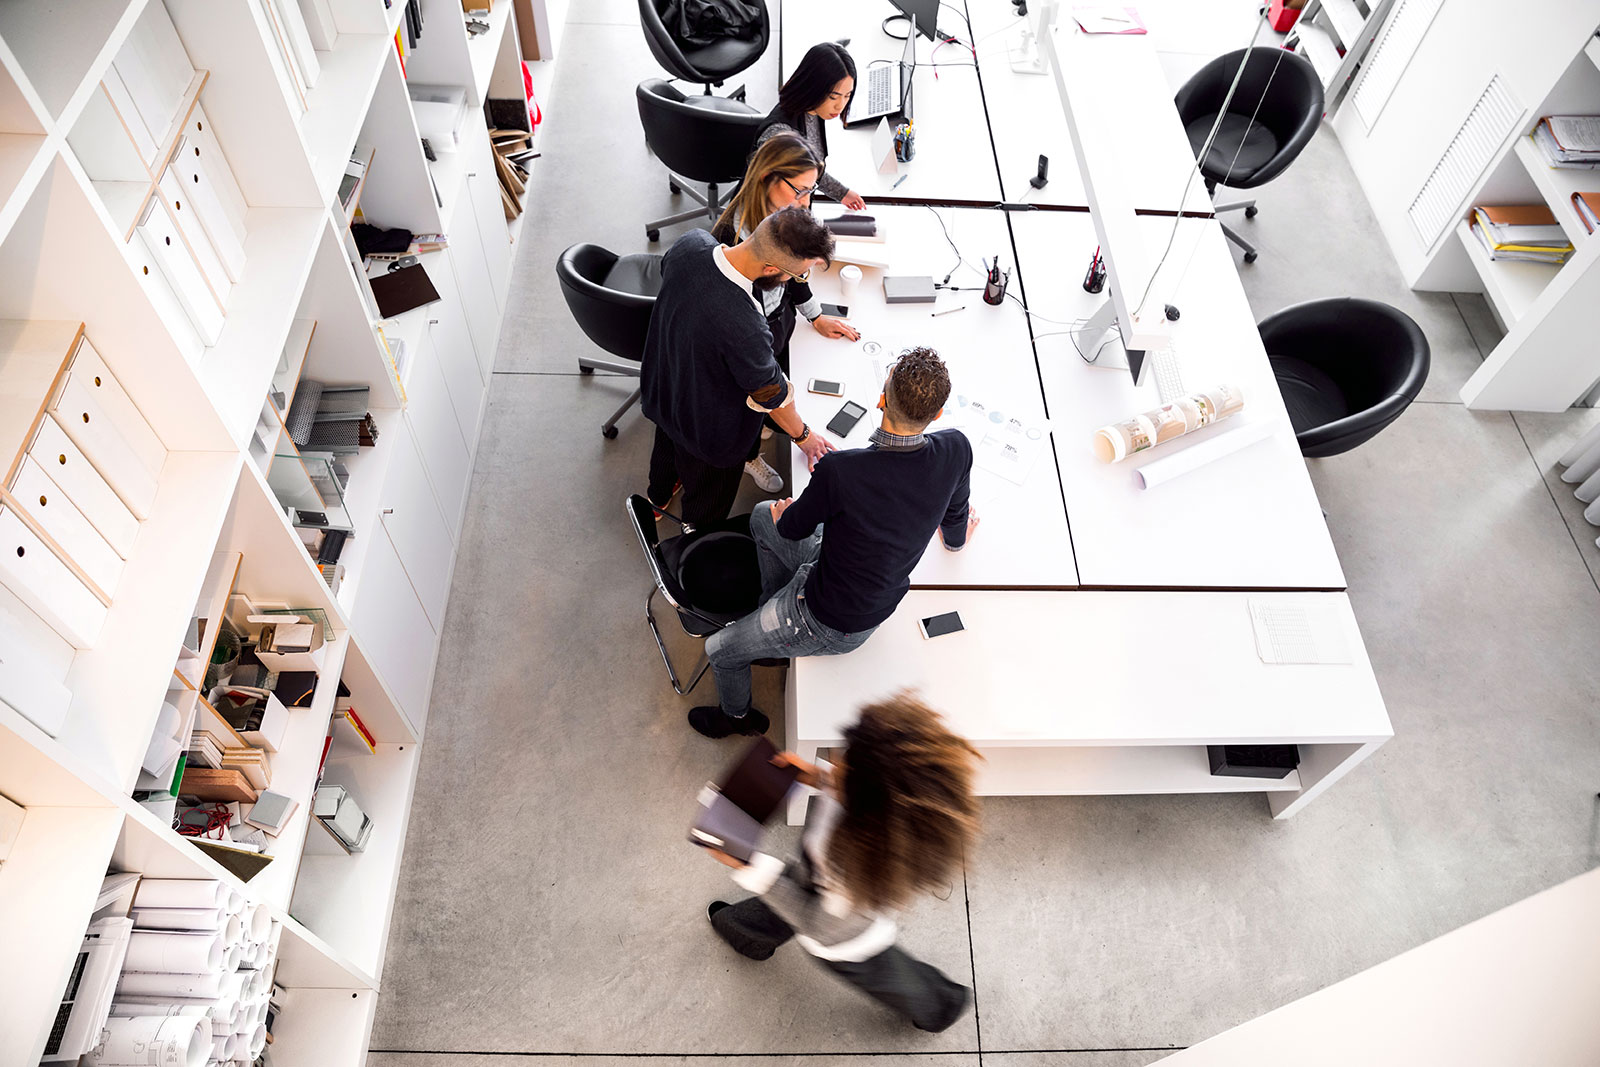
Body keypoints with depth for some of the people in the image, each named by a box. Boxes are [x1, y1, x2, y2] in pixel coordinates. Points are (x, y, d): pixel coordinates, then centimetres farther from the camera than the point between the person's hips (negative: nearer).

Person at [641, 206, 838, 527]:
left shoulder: (690, 244, -27)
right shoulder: (745, 331, -47)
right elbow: (772, 396, -27)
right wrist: (804, 436, -7)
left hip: (659, 387, 7)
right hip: (708, 427, -7)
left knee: (667, 444, 40)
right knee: (707, 501, 27)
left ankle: (658, 496, 71)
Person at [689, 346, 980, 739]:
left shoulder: (841, 471, -37)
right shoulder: (957, 449, -22)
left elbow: (793, 529, -16)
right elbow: (956, 515, 1)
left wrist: (785, 514, 10)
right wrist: (956, 538, 27)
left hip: (833, 626, -6)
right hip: (880, 600, 7)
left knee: (720, 650, 21)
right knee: (761, 516, 23)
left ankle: (736, 716, 51)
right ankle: (771, 610, 41)